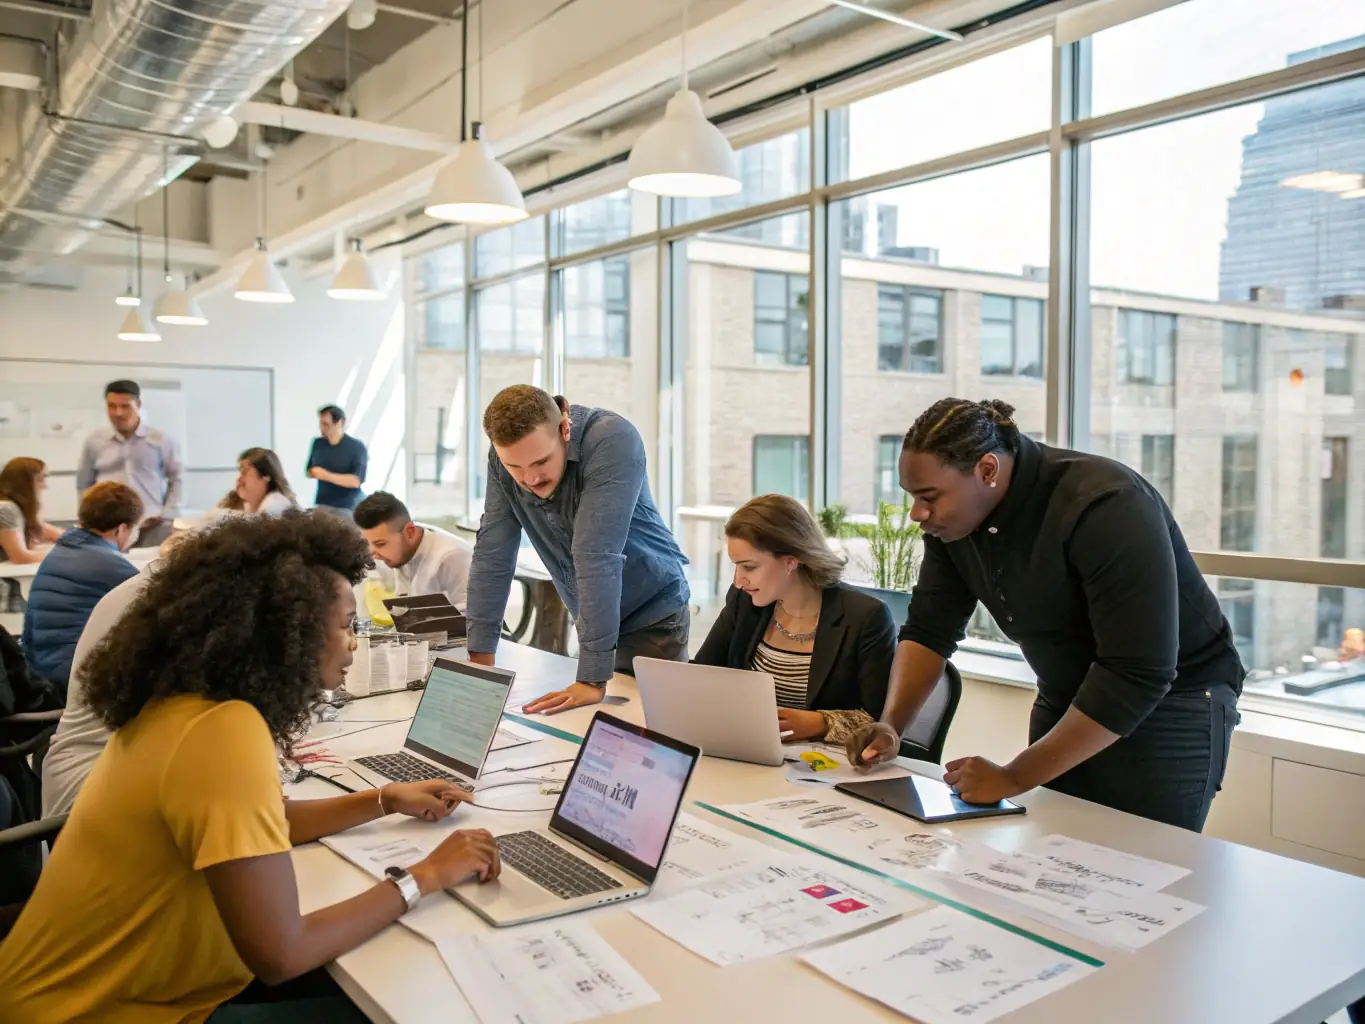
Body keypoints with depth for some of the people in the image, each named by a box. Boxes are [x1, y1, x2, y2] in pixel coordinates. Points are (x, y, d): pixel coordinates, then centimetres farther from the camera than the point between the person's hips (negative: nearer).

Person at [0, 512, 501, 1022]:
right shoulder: (226, 730, -30)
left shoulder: (189, 700, -1)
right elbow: (279, 955, -31)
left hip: (121, 980, 9)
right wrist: (424, 876, -19)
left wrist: (386, 800, 11)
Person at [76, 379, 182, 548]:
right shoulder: (94, 441, 8)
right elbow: (84, 485, 17)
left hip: (153, 529, -1)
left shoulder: (161, 440, 3)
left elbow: (176, 479, 9)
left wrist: (168, 515, 0)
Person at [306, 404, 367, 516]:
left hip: (348, 508, -4)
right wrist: (314, 473, -4)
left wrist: (327, 475, -21)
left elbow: (356, 481, -17)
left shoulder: (357, 447, -9)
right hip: (322, 505, 4)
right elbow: (309, 471, 19)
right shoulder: (318, 443, 7)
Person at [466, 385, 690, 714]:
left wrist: (592, 679, -38)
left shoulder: (612, 440, -31)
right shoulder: (505, 456, -14)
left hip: (651, 613, -5)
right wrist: (480, 659, -10)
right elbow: (492, 554, -10)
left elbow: (597, 556, -36)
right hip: (592, 619, 5)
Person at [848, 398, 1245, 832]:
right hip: (1067, 702, 6)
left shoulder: (1106, 506, -29)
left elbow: (1137, 678, -30)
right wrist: (890, 725, -14)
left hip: (1170, 703, -6)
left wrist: (1014, 778, -28)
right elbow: (928, 630, 2)